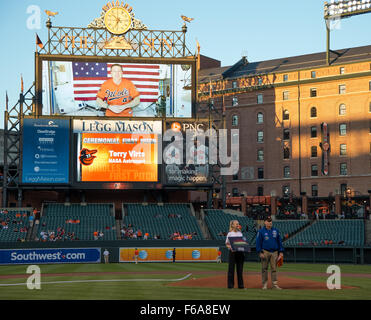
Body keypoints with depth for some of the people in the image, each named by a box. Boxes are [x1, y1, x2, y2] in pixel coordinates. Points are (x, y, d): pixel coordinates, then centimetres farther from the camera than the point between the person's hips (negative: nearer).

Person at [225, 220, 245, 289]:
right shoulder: (230, 233, -1)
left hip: (240, 252, 4)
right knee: (231, 268, -2)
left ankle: (240, 284, 12)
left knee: (240, 268, 7)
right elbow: (227, 244, 0)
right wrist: (230, 247, -20)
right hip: (232, 252, -4)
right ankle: (230, 284, 3)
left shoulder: (240, 233, 13)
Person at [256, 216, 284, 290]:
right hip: (265, 252, -3)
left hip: (274, 252, 3)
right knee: (264, 268, 0)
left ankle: (275, 284, 1)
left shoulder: (275, 231, 11)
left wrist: (281, 252, 6)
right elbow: (258, 242, -2)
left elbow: (279, 241, 13)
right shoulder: (261, 231, 1)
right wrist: (260, 252, -10)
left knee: (274, 268, 0)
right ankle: (264, 284, 6)